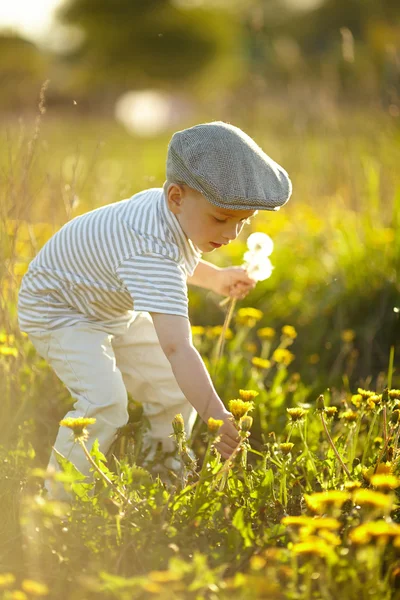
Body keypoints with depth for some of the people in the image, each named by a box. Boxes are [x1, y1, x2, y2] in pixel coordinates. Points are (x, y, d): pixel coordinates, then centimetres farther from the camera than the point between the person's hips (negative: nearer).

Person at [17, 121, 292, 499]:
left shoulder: (176, 212, -14)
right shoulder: (153, 251, -43)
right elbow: (175, 345, -54)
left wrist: (216, 278, 2)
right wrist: (216, 417, -62)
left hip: (115, 308, 9)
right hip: (60, 310, -9)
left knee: (176, 391, 6)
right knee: (104, 402, -28)